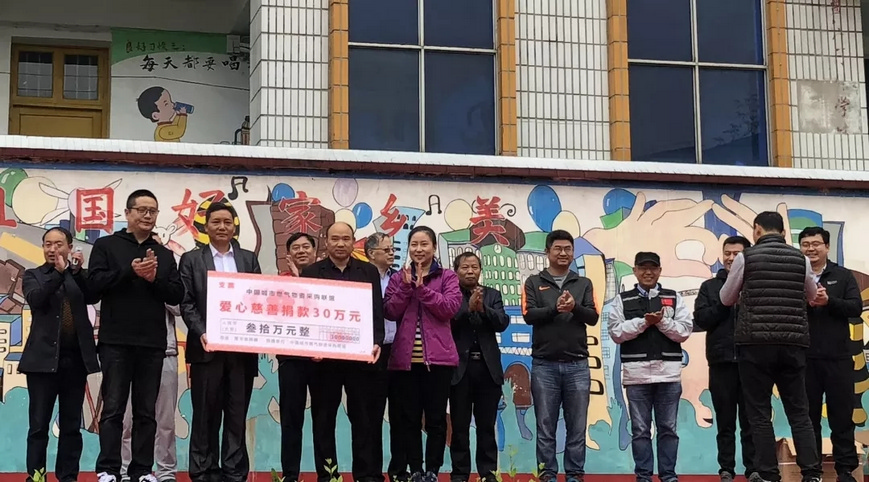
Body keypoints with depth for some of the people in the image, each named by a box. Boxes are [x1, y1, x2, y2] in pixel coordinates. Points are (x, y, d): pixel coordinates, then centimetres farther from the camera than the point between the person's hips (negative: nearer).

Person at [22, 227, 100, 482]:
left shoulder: (80, 276, 11)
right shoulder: (33, 275, 6)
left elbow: (93, 297, -6)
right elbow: (35, 299, -13)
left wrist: (77, 272, -19)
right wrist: (59, 272, -23)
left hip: (76, 359, 2)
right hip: (44, 358, -2)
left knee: (72, 425, 6)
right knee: (39, 425, -1)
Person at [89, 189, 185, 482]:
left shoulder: (164, 255, 14)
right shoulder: (106, 246, 5)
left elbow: (177, 295, 7)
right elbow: (95, 283, -6)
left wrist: (155, 279, -10)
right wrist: (130, 271, -17)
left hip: (153, 344, 3)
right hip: (116, 342, -3)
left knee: (146, 411, 5)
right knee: (113, 409, -2)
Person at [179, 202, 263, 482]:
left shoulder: (248, 259, 13)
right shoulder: (191, 259, 7)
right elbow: (186, 303, 0)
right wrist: (201, 333, -14)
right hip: (207, 348, -2)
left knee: (237, 415, 4)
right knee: (206, 415, 2)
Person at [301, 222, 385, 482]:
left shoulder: (368, 271, 9)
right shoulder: (311, 272, 5)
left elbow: (377, 311, 4)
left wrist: (376, 342, -10)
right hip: (323, 355, 0)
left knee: (363, 416, 3)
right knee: (323, 418, 4)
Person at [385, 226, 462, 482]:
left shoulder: (448, 277, 5)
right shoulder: (398, 278, 11)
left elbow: (450, 308, -10)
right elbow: (390, 312, 0)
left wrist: (422, 288, -14)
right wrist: (406, 286, -12)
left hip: (438, 357, -2)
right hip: (405, 357, 2)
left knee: (436, 417, 1)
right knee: (409, 417, 4)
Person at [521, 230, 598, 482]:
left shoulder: (584, 284, 10)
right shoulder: (534, 282, 6)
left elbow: (593, 317, 0)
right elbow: (529, 315, -6)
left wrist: (575, 307, -20)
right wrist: (555, 308, -22)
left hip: (577, 365, 1)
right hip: (544, 364, -1)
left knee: (577, 426, 3)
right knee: (546, 426, 2)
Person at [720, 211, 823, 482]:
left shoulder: (746, 258, 0)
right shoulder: (800, 259, 7)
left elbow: (727, 300, 12)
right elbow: (813, 297, 23)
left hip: (756, 343, -3)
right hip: (793, 344, 3)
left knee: (760, 414, 2)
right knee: (799, 412, 6)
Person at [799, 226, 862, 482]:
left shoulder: (843, 276, 7)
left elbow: (856, 308, -3)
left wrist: (829, 301, -18)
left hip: (838, 357, 0)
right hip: (804, 358, 0)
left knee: (842, 415, 4)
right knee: (808, 416, 6)